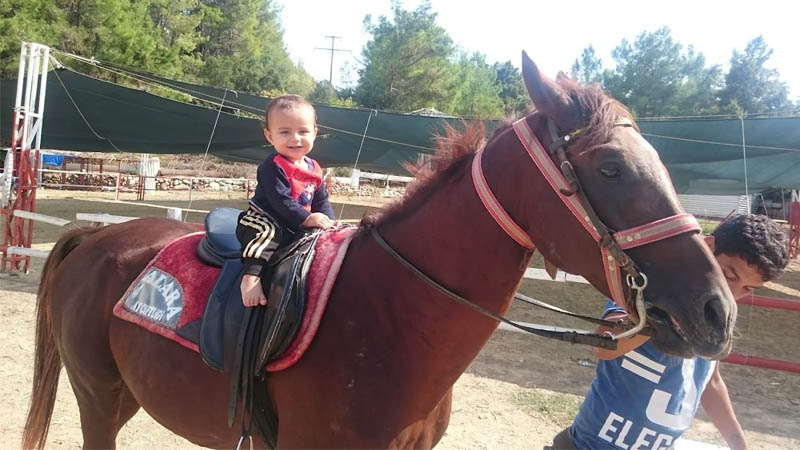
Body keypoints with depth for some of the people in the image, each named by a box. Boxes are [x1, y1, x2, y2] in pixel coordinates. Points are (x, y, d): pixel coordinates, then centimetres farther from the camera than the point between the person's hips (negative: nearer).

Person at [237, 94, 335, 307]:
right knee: (266, 234, -40)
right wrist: (306, 219, -27)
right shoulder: (273, 167, -18)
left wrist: (329, 221, -3)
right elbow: (280, 200, -25)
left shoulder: (314, 169, 7)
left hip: (296, 229, 8)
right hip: (263, 220, -8)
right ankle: (251, 277, -50)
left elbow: (322, 200, 13)